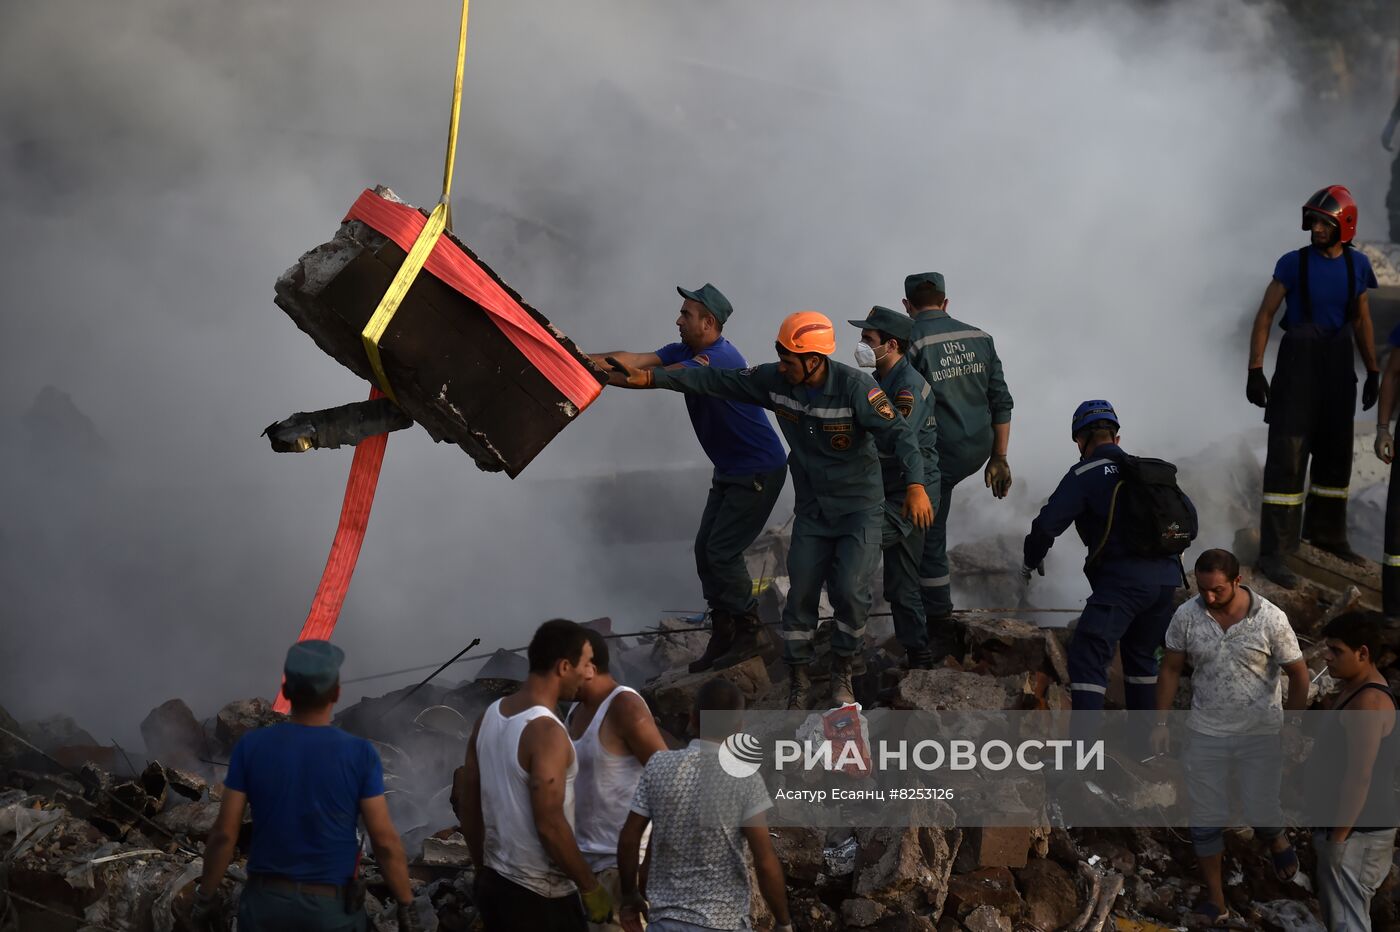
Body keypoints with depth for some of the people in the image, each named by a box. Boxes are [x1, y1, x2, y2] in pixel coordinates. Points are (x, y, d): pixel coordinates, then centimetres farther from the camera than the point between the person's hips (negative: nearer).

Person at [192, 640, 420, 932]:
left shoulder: (250, 747, -10)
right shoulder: (360, 755, -14)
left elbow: (223, 834, -7)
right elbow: (386, 841, -12)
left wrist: (204, 899, 5)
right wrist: (407, 907, -1)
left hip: (267, 901, 2)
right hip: (330, 908, -1)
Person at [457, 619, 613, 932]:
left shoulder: (489, 716, 5)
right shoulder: (546, 731, -21)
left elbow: (468, 805, 11)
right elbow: (550, 825, -23)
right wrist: (590, 887, -13)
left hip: (493, 885, 8)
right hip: (541, 896, -8)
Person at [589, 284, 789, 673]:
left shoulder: (720, 358, -26)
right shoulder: (687, 351, 4)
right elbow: (636, 360, -7)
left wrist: (600, 371, -31)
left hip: (760, 472, -10)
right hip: (730, 472, 10)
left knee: (722, 552, -10)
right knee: (705, 550, 8)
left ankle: (749, 633, 4)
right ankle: (722, 637, 16)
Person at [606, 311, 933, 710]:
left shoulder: (854, 387, -24)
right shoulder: (774, 380, -10)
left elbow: (898, 434, -30)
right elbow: (716, 381, -4)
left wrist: (915, 485, -45)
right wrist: (649, 378, -8)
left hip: (859, 508, -4)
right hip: (812, 509, 4)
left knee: (850, 590, -15)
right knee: (801, 592, 1)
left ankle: (841, 673, 11)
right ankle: (798, 682, 17)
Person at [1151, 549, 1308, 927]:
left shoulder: (1271, 619, -16)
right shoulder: (1186, 616, -10)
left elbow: (1298, 674, -6)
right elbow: (1171, 669, 2)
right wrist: (1161, 722, 0)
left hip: (1260, 734, -2)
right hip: (1205, 734, 2)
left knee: (1262, 815, 2)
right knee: (1206, 821, 6)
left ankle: (1277, 841, 40)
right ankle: (1215, 901, 21)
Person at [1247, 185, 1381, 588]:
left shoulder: (1357, 265, 4)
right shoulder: (1294, 263, -9)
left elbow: (1361, 320, 13)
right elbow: (1265, 315, -7)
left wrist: (1373, 372, 13)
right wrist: (1255, 370, -13)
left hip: (1338, 366, 5)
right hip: (1298, 363, -5)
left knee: (1335, 453, 16)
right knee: (1287, 456, -9)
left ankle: (1325, 532, 36)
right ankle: (1274, 553, -9)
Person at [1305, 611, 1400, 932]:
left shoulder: (1368, 702, -24)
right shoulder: (1354, 689, 9)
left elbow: (1359, 777, -26)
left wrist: (1337, 838, -22)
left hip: (1356, 831, -11)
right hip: (1345, 823, 11)